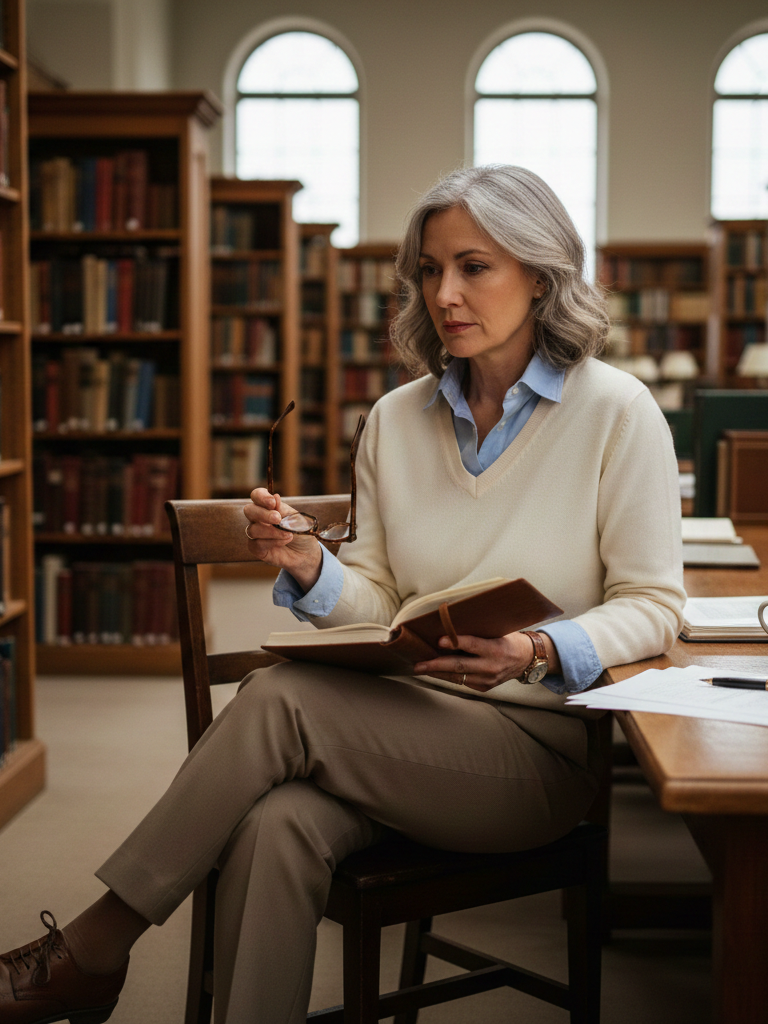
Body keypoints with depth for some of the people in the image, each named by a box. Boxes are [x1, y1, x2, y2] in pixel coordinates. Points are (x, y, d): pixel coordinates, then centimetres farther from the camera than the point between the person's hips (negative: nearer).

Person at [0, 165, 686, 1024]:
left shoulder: (616, 411, -4)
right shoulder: (395, 420, 10)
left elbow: (652, 606, -5)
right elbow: (381, 601, 11)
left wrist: (537, 652, -23)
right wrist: (310, 568, -11)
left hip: (541, 741, -4)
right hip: (412, 723, 4)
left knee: (279, 699, -26)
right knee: (278, 824, -31)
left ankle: (90, 949, -11)